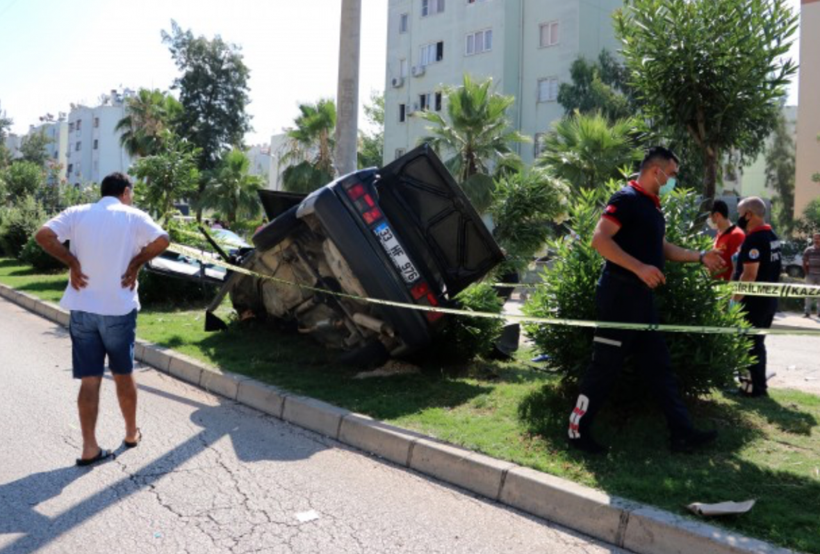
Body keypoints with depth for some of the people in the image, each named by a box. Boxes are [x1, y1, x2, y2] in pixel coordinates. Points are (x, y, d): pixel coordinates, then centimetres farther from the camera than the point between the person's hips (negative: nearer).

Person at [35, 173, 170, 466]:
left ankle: (90, 448, 7)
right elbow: (162, 241, -17)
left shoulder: (77, 213, 3)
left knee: (89, 380, 6)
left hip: (82, 309, 2)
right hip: (119, 308, -2)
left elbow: (43, 235, -10)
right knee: (124, 374, 15)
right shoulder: (133, 216, -3)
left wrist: (72, 262, -4)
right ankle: (131, 433, 29)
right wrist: (136, 263, -7)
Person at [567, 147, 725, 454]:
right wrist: (640, 268, -27)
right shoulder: (627, 199, -12)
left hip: (641, 297, 10)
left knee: (659, 367, 11)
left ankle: (682, 433, 18)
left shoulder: (652, 207, 17)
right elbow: (599, 239, -23)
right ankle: (577, 431, 10)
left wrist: (700, 257, 21)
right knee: (605, 366, -2)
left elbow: (662, 249, 27)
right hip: (620, 294, -10)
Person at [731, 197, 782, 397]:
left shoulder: (754, 239, -19)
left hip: (754, 300, -10)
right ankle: (758, 383, 24)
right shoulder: (772, 236, 12)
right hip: (769, 298, 10)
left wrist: (735, 299, -20)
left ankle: (755, 386, 4)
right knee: (757, 342, 17)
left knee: (749, 344, -1)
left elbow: (750, 274, -23)